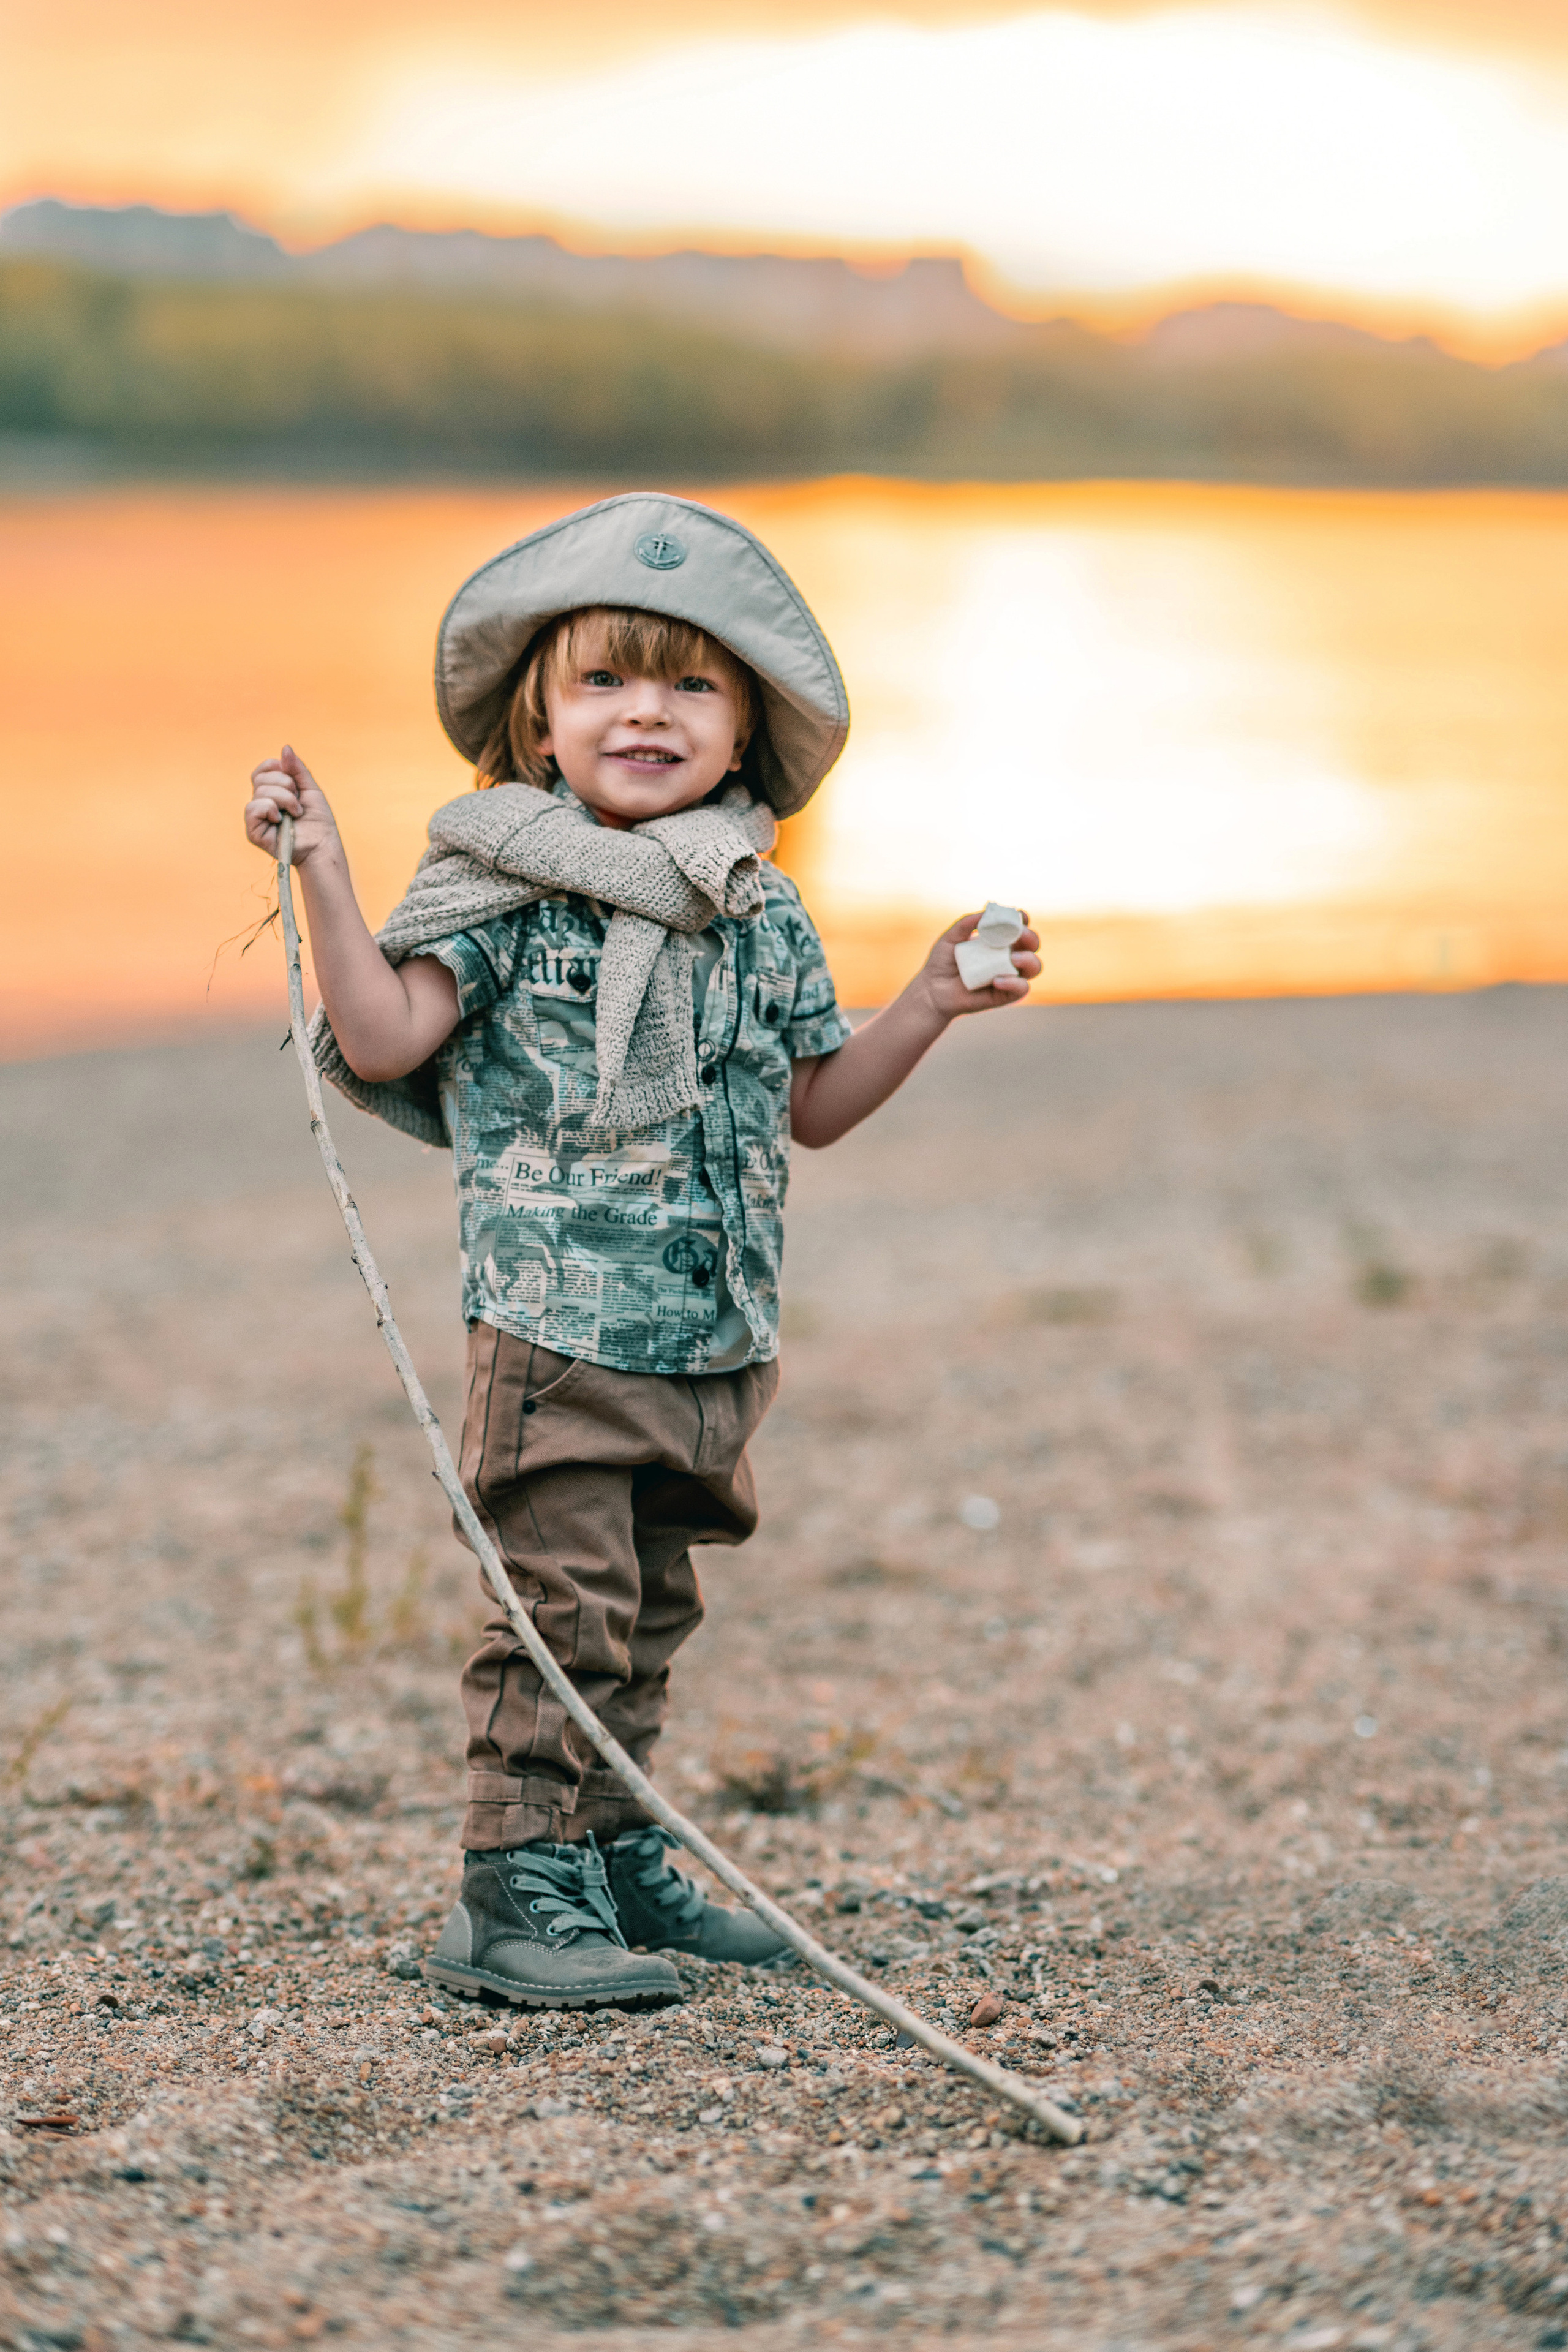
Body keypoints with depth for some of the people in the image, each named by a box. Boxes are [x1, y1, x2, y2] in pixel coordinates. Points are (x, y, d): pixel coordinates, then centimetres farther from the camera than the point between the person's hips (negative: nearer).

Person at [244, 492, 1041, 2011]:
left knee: (649, 1606, 15)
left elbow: (809, 1106, 20)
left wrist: (932, 1006, 11)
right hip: (559, 1328, -6)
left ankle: (615, 1861, 27)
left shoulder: (761, 915, 11)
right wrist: (321, 874, -18)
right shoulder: (501, 885, -4)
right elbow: (383, 1040, -11)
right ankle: (515, 1894, -2)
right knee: (562, 1602, -9)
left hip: (715, 1338, 6)